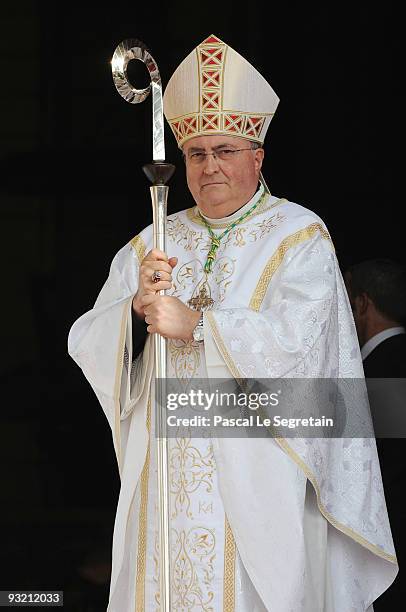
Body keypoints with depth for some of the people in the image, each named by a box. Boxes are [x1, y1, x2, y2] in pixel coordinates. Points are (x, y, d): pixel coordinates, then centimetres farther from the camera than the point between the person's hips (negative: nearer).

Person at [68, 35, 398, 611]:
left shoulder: (298, 236, 0)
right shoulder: (152, 244, 14)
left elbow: (298, 338, -16)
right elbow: (89, 343, 6)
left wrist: (196, 324, -15)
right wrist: (137, 306, -13)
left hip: (258, 476, -4)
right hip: (166, 472, 4)